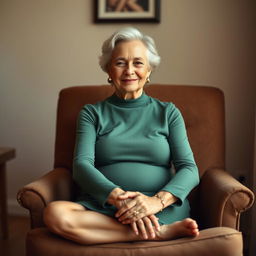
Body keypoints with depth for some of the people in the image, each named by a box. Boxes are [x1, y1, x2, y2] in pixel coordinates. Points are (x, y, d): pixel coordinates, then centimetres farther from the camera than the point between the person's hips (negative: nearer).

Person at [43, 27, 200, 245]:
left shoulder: (168, 113, 15)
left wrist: (157, 200, -19)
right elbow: (82, 165, 0)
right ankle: (160, 231, -24)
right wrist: (117, 197, -21)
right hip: (102, 206, 3)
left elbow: (189, 169, 3)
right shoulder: (92, 113, 15)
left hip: (164, 209, -3)